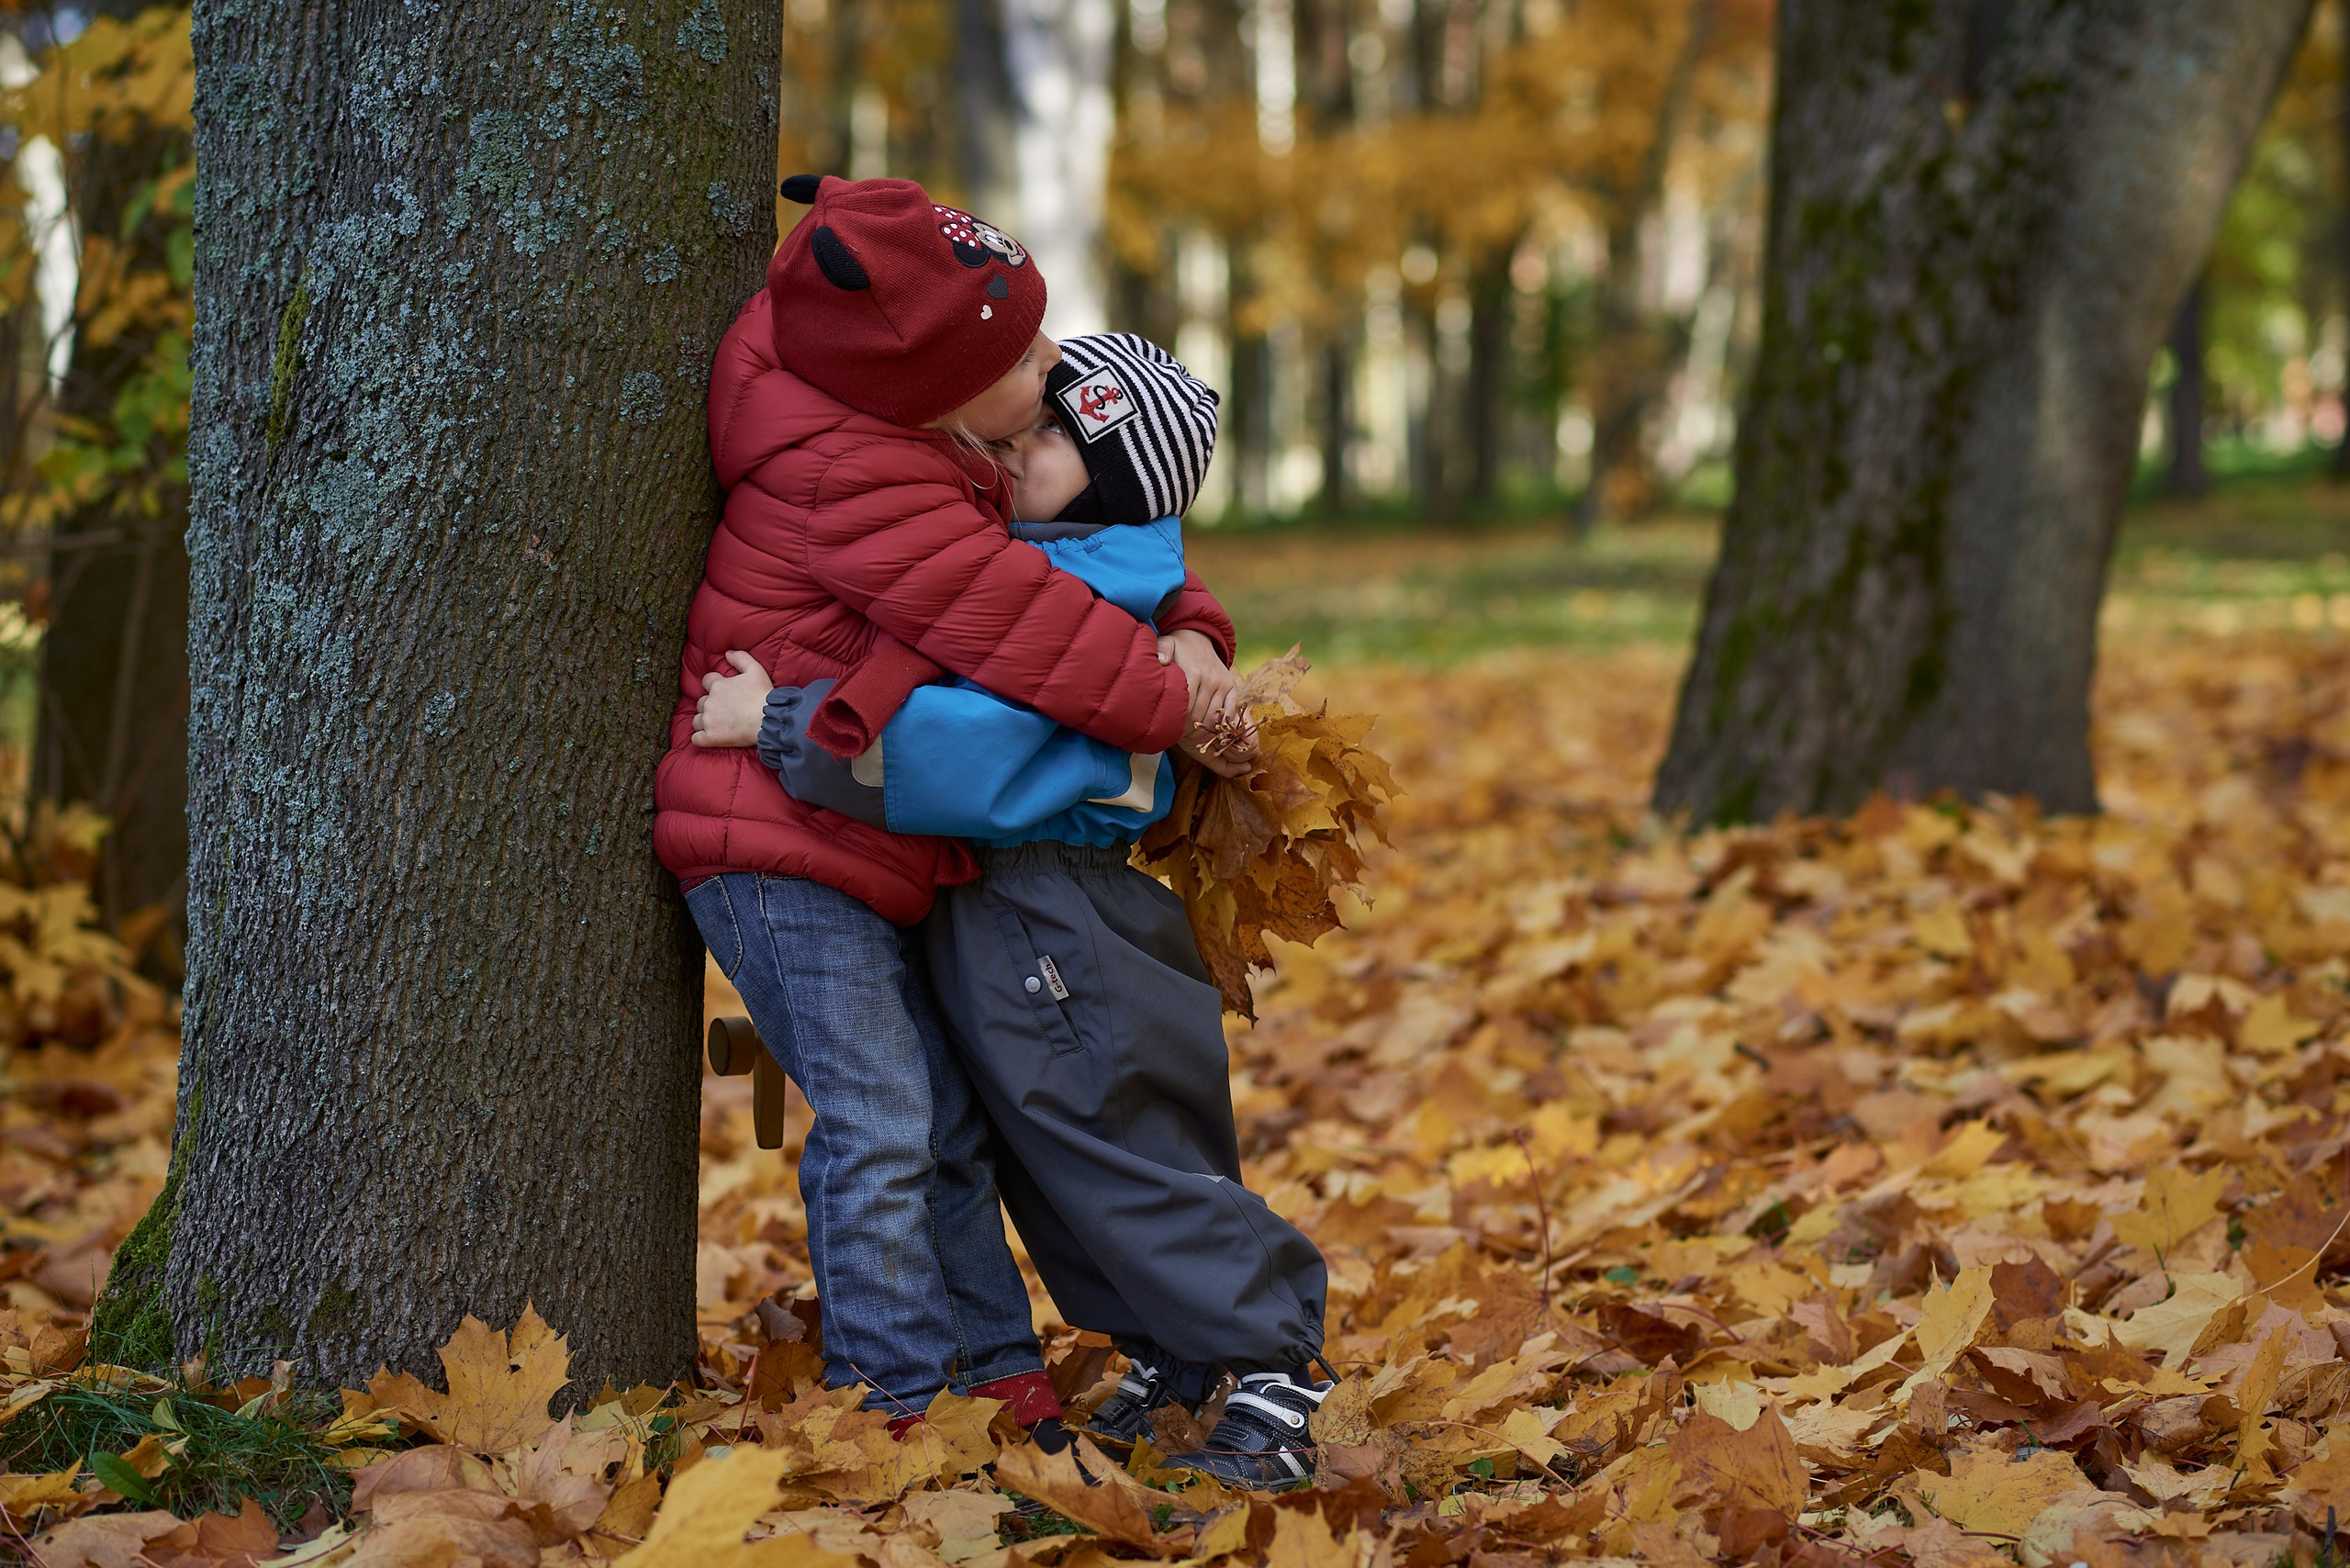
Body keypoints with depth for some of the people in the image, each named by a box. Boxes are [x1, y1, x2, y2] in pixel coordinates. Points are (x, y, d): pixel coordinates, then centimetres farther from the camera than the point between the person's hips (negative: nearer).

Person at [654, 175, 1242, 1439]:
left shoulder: (960, 462, 7)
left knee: (948, 1125, 13)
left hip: (869, 864, 10)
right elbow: (1019, 627, -27)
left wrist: (1187, 631, -3)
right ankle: (901, 1400, -5)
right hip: (776, 850, -10)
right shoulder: (853, 487, -23)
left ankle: (998, 1377, 21)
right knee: (879, 1126, -12)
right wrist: (1174, 706, -17)